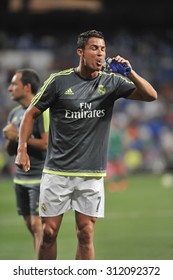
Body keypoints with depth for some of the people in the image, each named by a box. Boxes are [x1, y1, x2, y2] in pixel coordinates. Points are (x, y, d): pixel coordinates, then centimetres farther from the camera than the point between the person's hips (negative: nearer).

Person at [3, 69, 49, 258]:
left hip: (39, 178, -8)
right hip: (20, 177, 8)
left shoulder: (42, 111, -10)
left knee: (38, 225, -11)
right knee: (30, 225, 7)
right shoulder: (15, 113, 15)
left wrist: (18, 136, -14)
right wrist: (10, 138, -3)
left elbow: (47, 143, -20)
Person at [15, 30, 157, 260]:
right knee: (49, 232, 1)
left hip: (92, 174, 1)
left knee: (86, 236, 1)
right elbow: (31, 113, 6)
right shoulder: (59, 81, -3)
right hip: (57, 171, -1)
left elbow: (151, 95, -4)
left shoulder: (111, 82, 3)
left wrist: (130, 72, -19)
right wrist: (22, 149, -4)